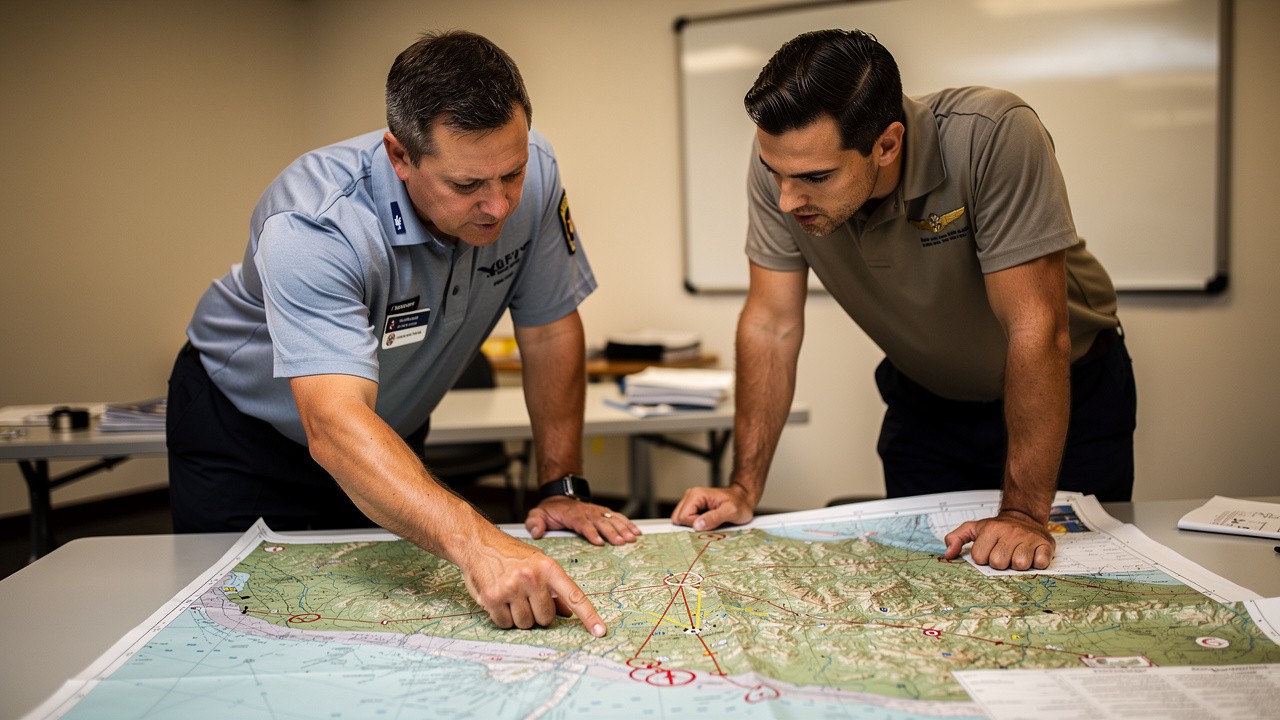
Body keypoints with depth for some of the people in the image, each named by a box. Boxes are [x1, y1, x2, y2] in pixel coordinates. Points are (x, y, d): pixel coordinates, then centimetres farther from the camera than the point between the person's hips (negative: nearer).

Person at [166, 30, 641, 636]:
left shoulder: (531, 173, -24)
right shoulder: (313, 225, -40)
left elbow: (550, 329, -12)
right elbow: (335, 426, -51)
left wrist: (562, 487, -14)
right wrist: (474, 543, -64)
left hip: (393, 430, 4)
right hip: (245, 431, -4)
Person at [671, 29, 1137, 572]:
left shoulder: (992, 138, -35)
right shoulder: (784, 157, -23)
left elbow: (1037, 330, -34)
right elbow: (772, 324, -17)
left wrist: (1024, 513, -33)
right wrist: (744, 489, -19)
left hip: (1067, 392, -2)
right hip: (927, 400, 3)